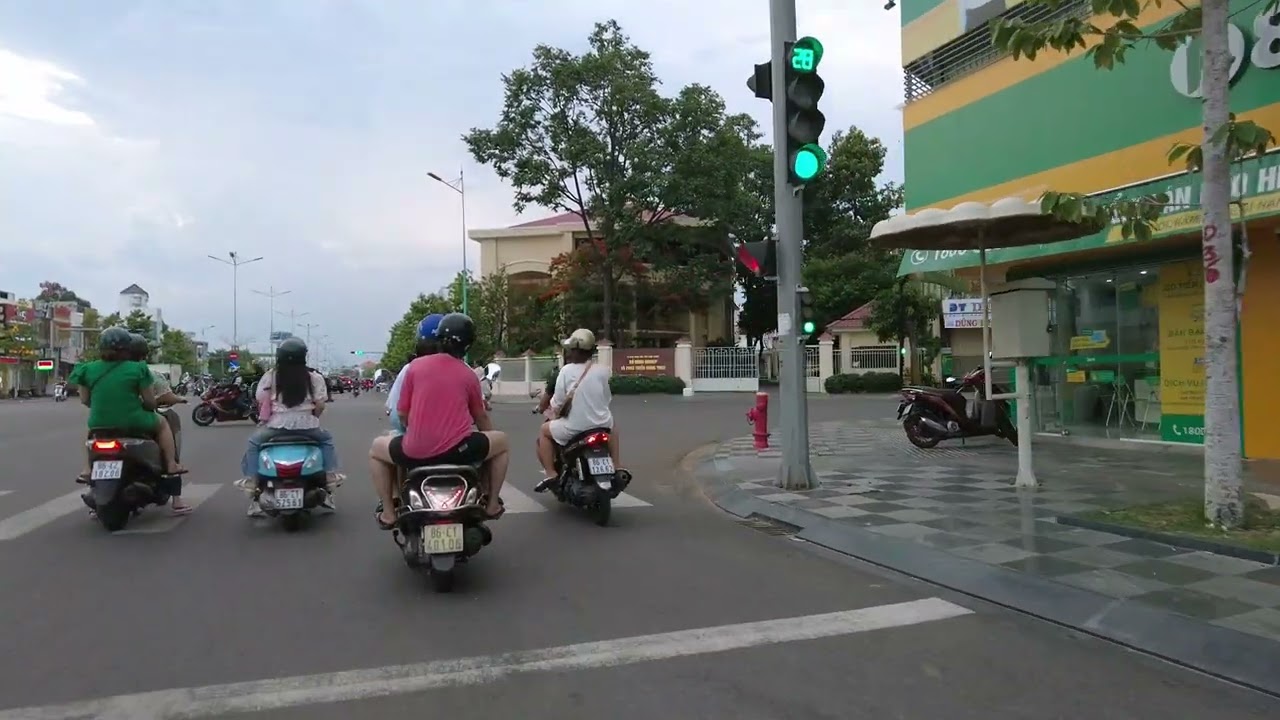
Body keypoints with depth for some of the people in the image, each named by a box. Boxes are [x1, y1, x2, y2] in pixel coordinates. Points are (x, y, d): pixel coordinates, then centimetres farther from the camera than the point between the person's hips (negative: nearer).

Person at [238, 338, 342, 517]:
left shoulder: (270, 376, 1)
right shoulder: (314, 377, 0)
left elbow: (261, 402, 2)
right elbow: (320, 405, -1)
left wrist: (266, 418, 22)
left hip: (276, 426, 0)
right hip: (306, 426, 0)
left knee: (253, 443, 27)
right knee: (327, 439, 29)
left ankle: (251, 480, 15)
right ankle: (330, 476, 16)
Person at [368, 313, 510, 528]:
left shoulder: (415, 366, 5)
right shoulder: (469, 375, 6)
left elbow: (402, 414, 10)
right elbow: (481, 417, 18)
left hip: (415, 452, 1)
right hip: (457, 450, 0)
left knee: (377, 448, 31)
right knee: (502, 441, 26)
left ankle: (388, 513, 25)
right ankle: (492, 504, 27)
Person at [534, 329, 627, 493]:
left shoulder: (567, 370, -8)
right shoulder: (602, 371, 1)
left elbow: (558, 401, -9)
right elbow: (608, 398, 10)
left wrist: (554, 411, 13)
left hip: (574, 428, -3)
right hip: (601, 425, 4)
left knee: (544, 431, 21)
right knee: (611, 424, 38)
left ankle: (551, 474, 9)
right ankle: (617, 467, 34)